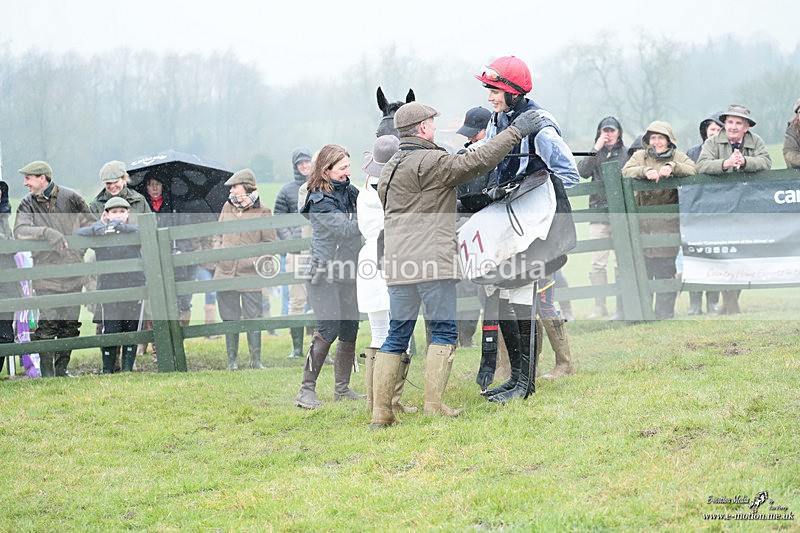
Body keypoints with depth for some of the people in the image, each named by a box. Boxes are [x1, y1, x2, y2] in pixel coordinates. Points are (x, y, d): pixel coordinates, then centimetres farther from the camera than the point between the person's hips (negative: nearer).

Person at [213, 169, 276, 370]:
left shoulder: (262, 212, 0)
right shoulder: (227, 207, 12)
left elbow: (269, 243, 2)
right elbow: (218, 234, 20)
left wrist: (257, 260, -10)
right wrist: (217, 251, 3)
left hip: (250, 274, -4)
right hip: (225, 272, 4)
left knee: (253, 318, -2)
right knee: (229, 318, 6)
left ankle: (256, 359, 7)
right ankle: (232, 359, 13)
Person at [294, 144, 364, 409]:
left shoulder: (350, 192, 11)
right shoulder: (319, 201, -11)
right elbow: (346, 229, -20)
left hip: (347, 273, 7)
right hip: (324, 274, -7)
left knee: (350, 330, 5)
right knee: (329, 329, -15)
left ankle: (342, 388, 15)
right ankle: (307, 390, -11)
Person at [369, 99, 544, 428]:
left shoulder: (390, 169, 20)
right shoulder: (430, 162, -7)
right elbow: (476, 163, -14)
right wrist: (515, 132, -9)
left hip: (397, 265, 8)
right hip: (432, 262, -8)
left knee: (396, 337, 8)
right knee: (443, 331, -2)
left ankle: (380, 411, 4)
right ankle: (434, 404, -9)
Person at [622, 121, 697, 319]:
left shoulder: (678, 158, 11)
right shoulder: (640, 156, 12)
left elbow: (693, 171, -6)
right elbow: (626, 172, -5)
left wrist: (672, 167, -20)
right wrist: (646, 171, -21)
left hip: (668, 223, 0)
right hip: (643, 223, 0)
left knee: (666, 270, -1)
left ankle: (665, 311, 7)